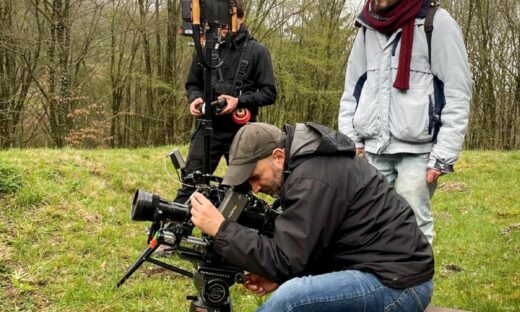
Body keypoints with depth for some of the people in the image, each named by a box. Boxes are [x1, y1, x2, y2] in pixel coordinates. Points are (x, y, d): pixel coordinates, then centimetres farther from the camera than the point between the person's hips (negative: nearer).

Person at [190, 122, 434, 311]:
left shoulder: (312, 179, -20)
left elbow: (284, 260, -21)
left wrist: (220, 228, -18)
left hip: (399, 284, -11)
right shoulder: (305, 162, 10)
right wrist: (279, 275, 1)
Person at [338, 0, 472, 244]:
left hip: (417, 149, -5)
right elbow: (352, 89, 17)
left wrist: (444, 155, -12)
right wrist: (351, 140, 6)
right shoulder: (367, 27, 14)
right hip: (373, 147, 5)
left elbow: (457, 95, -6)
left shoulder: (436, 23, -3)